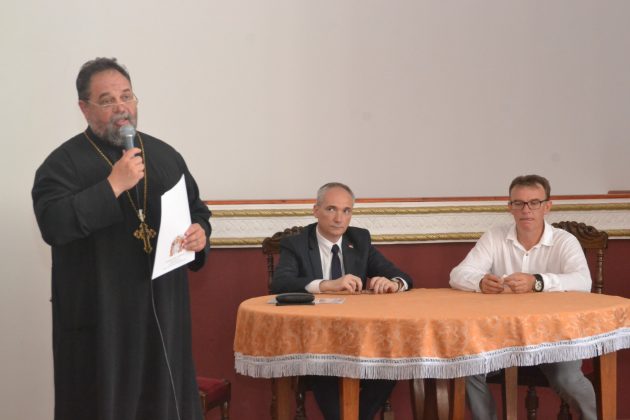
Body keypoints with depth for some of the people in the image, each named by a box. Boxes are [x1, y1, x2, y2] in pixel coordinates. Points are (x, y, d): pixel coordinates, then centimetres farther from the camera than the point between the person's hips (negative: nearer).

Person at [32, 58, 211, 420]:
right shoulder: (63, 163, -4)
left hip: (163, 308, 5)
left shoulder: (165, 155, 11)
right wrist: (114, 185, -21)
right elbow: (53, 225, -20)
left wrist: (200, 233, -2)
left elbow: (198, 210, 21)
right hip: (98, 313, -4)